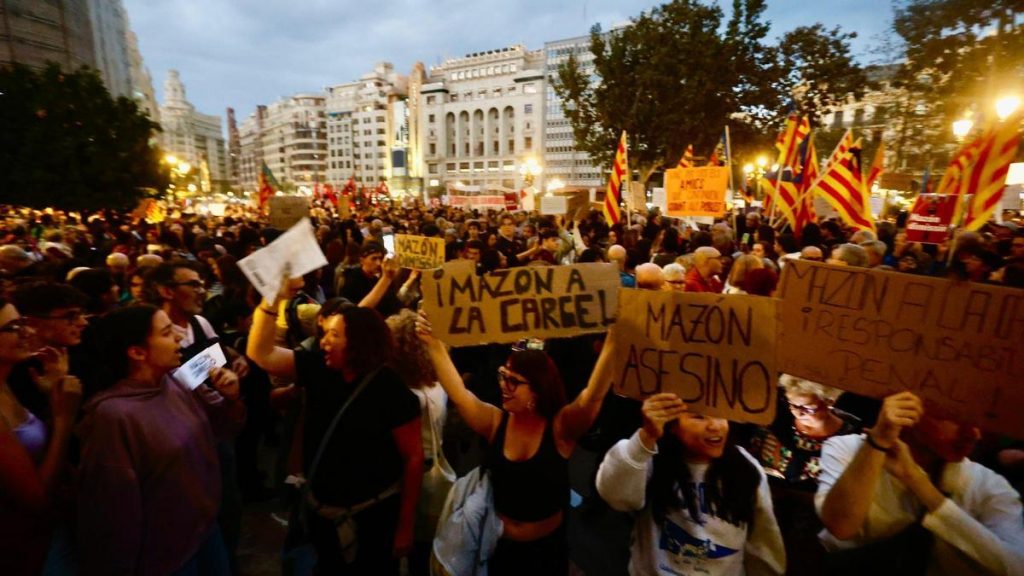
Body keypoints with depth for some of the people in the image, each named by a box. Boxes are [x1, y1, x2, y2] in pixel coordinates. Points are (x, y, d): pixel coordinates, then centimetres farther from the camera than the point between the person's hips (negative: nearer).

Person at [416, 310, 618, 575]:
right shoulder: (495, 422, -11)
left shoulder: (560, 427, -19)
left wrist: (611, 344, -49)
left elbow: (593, 395, -35)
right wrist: (434, 343, -25)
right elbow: (457, 391, -19)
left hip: (547, 546, -2)